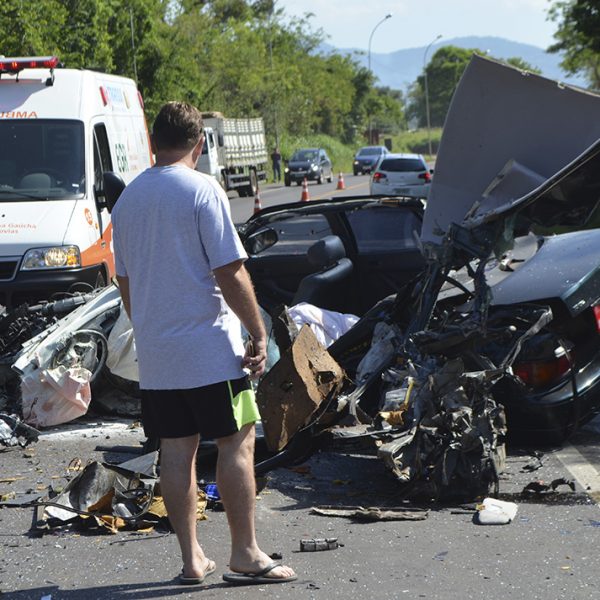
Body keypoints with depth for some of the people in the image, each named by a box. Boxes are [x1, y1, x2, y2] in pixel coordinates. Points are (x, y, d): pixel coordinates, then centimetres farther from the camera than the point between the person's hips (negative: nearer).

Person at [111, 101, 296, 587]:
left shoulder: (128, 199, 11)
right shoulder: (202, 189, -10)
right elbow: (229, 273, -14)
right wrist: (259, 333, -8)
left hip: (155, 352, 6)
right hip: (210, 347, -6)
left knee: (176, 450, 8)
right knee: (237, 443, 1)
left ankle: (192, 559, 13)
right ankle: (246, 555, 3)